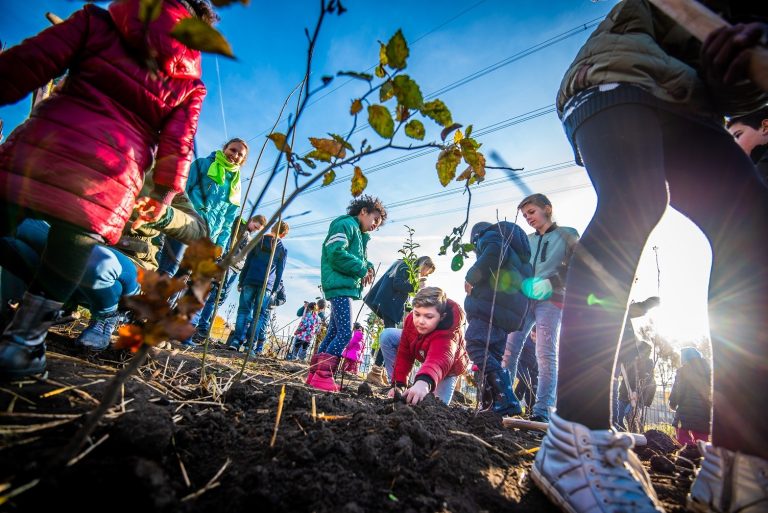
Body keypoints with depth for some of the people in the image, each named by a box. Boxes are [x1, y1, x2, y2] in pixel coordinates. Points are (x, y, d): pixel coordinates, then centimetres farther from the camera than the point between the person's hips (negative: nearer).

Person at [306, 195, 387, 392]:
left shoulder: (360, 234, 24)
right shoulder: (346, 224, -5)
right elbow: (336, 254, -18)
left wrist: (367, 267, 3)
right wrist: (362, 268, -13)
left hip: (345, 287, 10)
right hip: (340, 285, -10)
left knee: (334, 332, 10)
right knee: (345, 332, -14)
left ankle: (315, 374, 16)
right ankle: (323, 376, -11)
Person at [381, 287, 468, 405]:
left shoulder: (449, 333, -47)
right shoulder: (411, 318, -30)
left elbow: (440, 360, -68)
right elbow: (404, 354, -22)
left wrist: (424, 382, -87)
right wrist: (398, 384, -24)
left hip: (449, 366, -4)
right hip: (423, 352, 5)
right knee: (387, 336, -12)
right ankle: (399, 391, -5)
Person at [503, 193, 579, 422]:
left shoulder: (567, 235, 9)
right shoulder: (527, 240, 22)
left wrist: (549, 283, -17)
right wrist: (522, 285, -3)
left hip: (551, 300, -4)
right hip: (524, 298, 4)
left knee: (546, 354, -7)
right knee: (510, 348, -5)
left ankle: (542, 410, -4)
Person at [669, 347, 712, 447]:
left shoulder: (683, 371, -4)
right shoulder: (708, 371, 8)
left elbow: (676, 392, -6)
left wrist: (673, 404, 11)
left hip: (685, 416, -5)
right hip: (704, 418, 5)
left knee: (685, 448, 0)